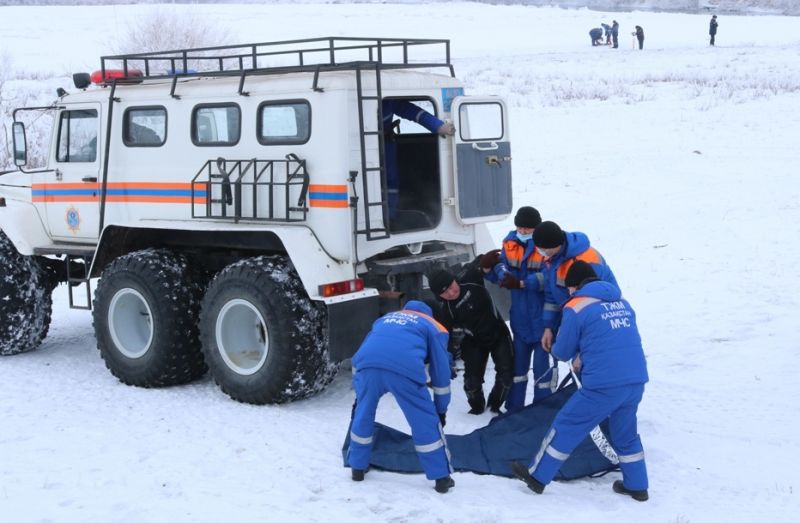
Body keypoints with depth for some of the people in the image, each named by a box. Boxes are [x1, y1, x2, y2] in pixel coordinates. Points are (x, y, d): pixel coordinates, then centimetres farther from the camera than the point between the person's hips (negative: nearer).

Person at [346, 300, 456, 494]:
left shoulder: (385, 318, 41)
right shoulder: (434, 327, 30)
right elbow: (440, 371, 27)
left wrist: (359, 396, 49)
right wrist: (441, 410, 36)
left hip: (367, 365, 3)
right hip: (405, 368, -3)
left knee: (363, 414, 26)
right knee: (426, 421, 11)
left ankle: (357, 468, 36)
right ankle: (441, 478, 15)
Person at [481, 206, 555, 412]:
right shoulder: (510, 243, 3)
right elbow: (502, 273, 0)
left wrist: (520, 283, -28)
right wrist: (488, 268, -19)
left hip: (542, 317, -6)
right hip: (520, 318, 6)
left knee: (541, 366, 0)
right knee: (518, 363, 16)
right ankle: (513, 408, 29)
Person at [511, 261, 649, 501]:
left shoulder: (576, 307, -1)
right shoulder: (622, 303, 17)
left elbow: (562, 352, 7)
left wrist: (555, 349, 30)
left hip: (604, 385, -6)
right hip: (636, 381, 6)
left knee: (565, 426, 8)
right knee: (625, 432, 25)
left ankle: (537, 476, 17)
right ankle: (637, 486, 31)